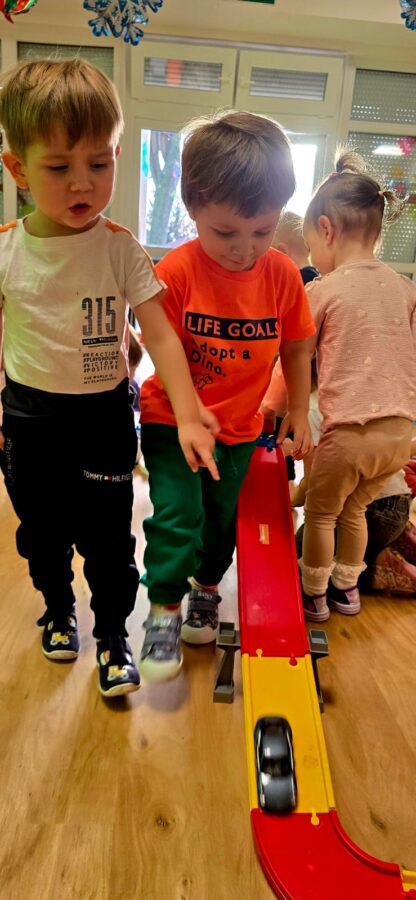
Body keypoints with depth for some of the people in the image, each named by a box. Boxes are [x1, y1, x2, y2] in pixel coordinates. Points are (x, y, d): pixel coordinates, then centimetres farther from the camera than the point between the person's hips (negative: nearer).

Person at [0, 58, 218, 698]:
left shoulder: (122, 250, -11)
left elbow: (160, 335, -14)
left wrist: (187, 416, -24)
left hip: (104, 414, -2)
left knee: (108, 537, 7)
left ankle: (113, 635, 30)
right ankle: (57, 610, 46)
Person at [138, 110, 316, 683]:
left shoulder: (283, 275, -7)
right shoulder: (176, 271, -17)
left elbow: (297, 347, 4)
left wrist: (298, 413, 7)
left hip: (242, 427, 3)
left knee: (225, 517, 13)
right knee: (177, 512, -10)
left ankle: (207, 589, 40)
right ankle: (164, 611, 13)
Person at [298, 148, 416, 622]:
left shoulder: (321, 290, -8)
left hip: (349, 431, -5)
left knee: (320, 512, 17)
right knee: (354, 509, 26)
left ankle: (314, 595, 33)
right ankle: (347, 587, 40)